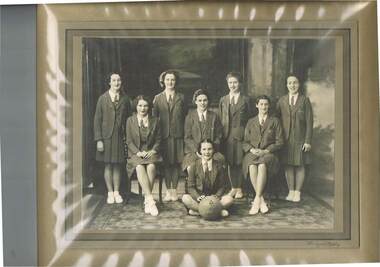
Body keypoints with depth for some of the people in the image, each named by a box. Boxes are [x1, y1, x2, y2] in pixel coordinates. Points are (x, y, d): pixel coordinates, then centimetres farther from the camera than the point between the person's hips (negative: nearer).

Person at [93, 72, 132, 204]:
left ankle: (117, 192, 17)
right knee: (108, 165, 4)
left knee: (117, 165, 7)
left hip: (120, 137, 1)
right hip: (107, 136, -1)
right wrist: (98, 140, -7)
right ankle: (110, 193, 14)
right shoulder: (102, 98, 1)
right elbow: (97, 119, -1)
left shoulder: (125, 99, 6)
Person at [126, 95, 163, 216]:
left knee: (151, 167, -34)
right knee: (140, 167, -35)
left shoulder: (154, 120, 13)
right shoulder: (130, 120, 10)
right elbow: (129, 141, 5)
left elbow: (158, 140, 13)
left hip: (151, 152, 1)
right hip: (136, 153, -1)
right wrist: (138, 152, -10)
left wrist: (153, 151, -6)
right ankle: (150, 199, -39)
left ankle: (147, 201, -31)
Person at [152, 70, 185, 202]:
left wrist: (185, 134, -1)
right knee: (166, 163, 3)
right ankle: (168, 190, 12)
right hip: (164, 135, 0)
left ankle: (174, 190, 11)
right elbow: (154, 116, 7)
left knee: (176, 163, 2)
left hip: (178, 135, 0)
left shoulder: (181, 98, 9)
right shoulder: (158, 98, 7)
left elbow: (184, 117, 7)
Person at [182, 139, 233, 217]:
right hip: (199, 198, -1)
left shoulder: (219, 165, 5)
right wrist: (197, 197, -19)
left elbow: (223, 186, 5)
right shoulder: (195, 166, 2)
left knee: (229, 199, -28)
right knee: (185, 198, -31)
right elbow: (191, 187, 0)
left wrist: (217, 195, -16)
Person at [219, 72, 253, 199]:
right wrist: (221, 134, 3)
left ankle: (239, 188, 8)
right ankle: (233, 187, 15)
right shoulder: (223, 100, 13)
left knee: (240, 162, -1)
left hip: (240, 135, -2)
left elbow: (250, 118, 5)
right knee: (230, 162, 5)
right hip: (227, 135, 2)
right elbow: (220, 118, 12)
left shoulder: (245, 100, 6)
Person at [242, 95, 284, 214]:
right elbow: (245, 142, 15)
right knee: (252, 167, -35)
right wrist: (252, 149, -7)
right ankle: (261, 200, -31)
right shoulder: (251, 122, 19)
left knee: (262, 165, -38)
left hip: (268, 154, -1)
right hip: (252, 153, 1)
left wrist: (266, 150, -8)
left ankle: (257, 200, -38)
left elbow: (279, 142, 6)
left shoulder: (275, 121, 13)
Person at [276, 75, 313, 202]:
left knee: (300, 165, 3)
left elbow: (309, 121, -2)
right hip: (286, 138, 2)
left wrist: (308, 140, -7)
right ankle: (291, 191, 14)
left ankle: (297, 192, 12)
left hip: (300, 138, -2)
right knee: (288, 164, 5)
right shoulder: (281, 101, 7)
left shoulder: (305, 100, 1)